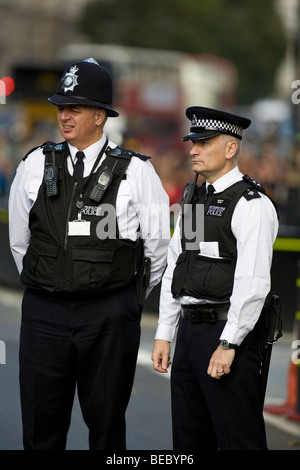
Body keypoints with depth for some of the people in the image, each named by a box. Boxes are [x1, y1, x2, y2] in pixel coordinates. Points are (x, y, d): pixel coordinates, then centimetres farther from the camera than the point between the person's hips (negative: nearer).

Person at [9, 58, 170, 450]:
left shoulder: (135, 171, -2)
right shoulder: (36, 165, 5)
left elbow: (158, 245, 5)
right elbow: (19, 240, 16)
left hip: (110, 316, -2)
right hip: (44, 311, 2)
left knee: (107, 425, 7)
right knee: (41, 428, 5)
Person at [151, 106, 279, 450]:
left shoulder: (252, 204, -10)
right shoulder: (193, 199, 15)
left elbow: (253, 282, -18)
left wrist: (228, 344, -21)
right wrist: (164, 335, 12)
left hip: (227, 331, -8)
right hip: (189, 330, 8)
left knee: (237, 439, -4)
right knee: (189, 438, 13)